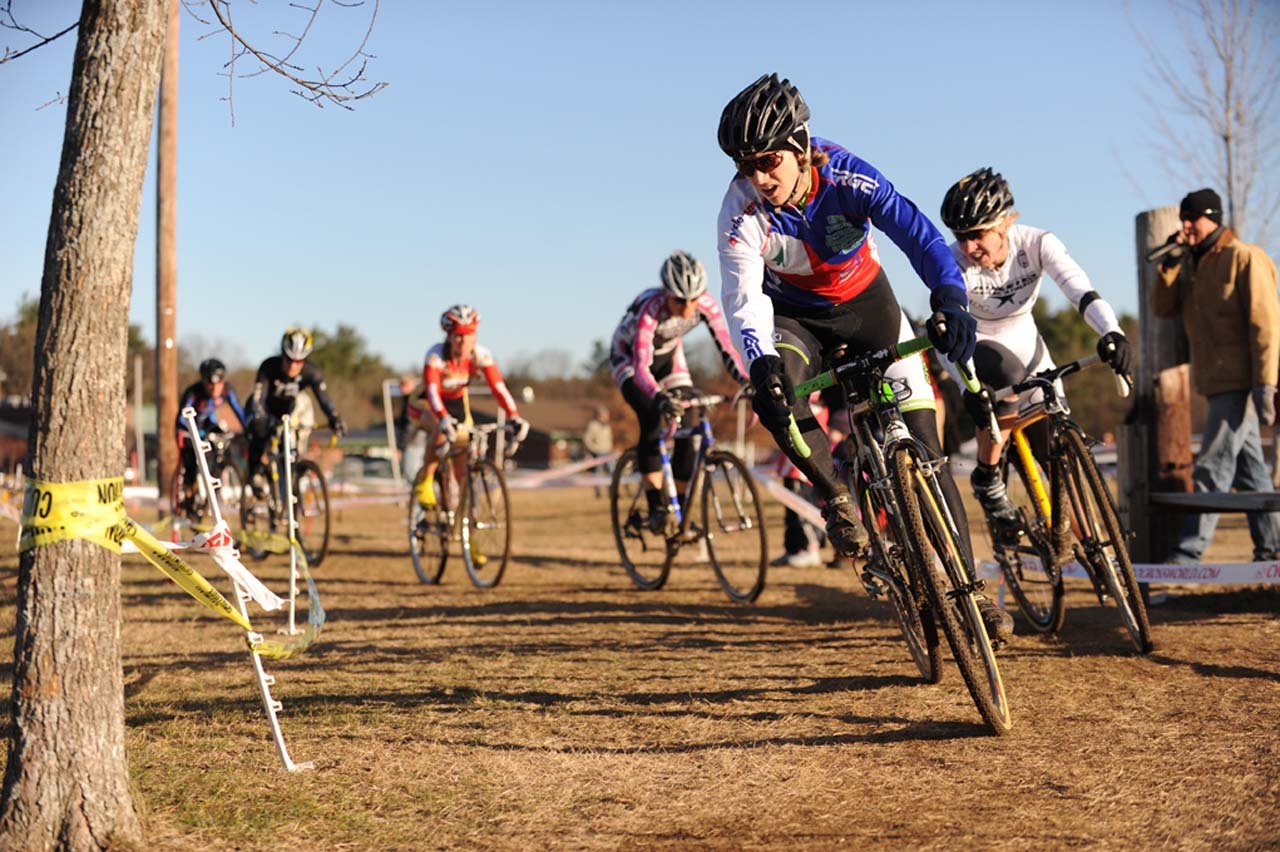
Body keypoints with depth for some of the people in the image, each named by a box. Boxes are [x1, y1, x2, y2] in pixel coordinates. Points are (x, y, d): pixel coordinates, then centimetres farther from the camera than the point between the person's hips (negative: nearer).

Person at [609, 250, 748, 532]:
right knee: (651, 419, -28)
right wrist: (659, 397, -66)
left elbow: (726, 347, -28)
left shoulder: (706, 305, -28)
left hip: (668, 356, 4)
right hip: (629, 357, -4)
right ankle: (655, 506, -23)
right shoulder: (650, 309, -40)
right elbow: (641, 367, -47)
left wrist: (747, 381, -46)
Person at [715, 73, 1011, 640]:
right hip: (796, 317, 0)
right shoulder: (741, 211, -26)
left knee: (923, 443, -7)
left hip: (866, 304, 0)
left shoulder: (845, 177, -28)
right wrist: (761, 365, -51)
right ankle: (834, 496, -8)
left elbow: (917, 232, -35)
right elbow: (744, 302, -32)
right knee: (775, 396, -35)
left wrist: (949, 297, -53)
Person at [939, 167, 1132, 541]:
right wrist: (970, 387, -53)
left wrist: (1111, 332, -56)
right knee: (1008, 383, -36)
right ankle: (987, 481, -14)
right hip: (978, 348, -3)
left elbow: (1080, 290, -37)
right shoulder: (955, 263, -29)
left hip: (1025, 344, 3)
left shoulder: (1036, 243, -25)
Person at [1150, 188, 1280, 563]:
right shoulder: (1193, 265, 16)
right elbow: (1162, 307, 7)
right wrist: (1171, 263, -6)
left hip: (1241, 383, -9)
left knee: (1213, 466, -12)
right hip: (1219, 384, 9)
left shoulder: (1243, 258, -9)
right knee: (1249, 469, 12)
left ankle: (1190, 549, -13)